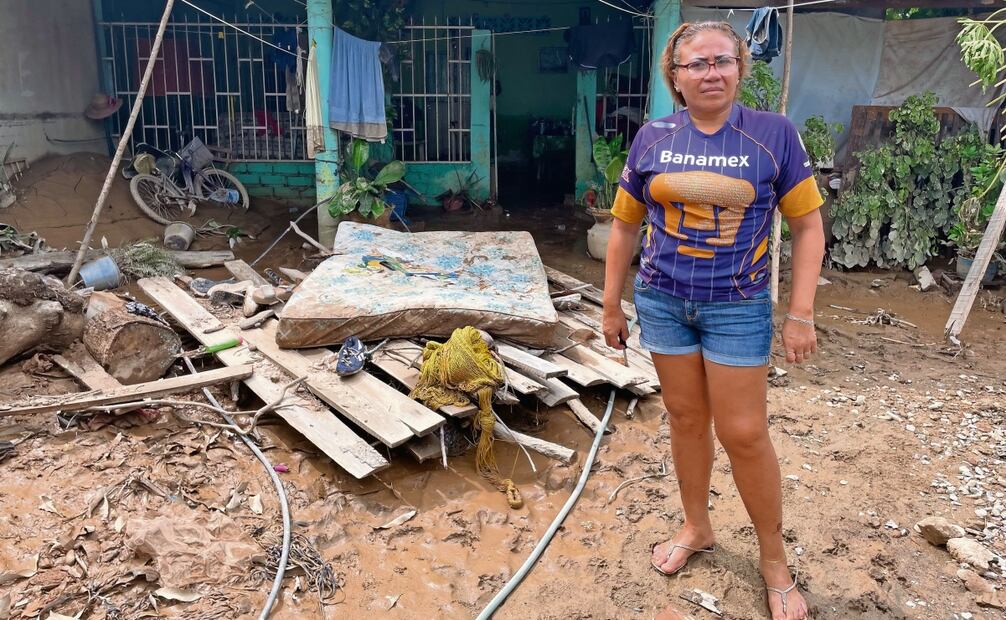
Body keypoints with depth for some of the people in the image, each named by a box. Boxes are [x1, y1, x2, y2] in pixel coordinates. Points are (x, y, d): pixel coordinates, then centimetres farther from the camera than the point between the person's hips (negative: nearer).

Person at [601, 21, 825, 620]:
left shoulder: (774, 133, -7)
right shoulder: (652, 139, -1)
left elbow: (808, 225, -3)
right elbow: (625, 226, 7)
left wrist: (801, 313, -8)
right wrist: (611, 305, 8)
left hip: (737, 306, -2)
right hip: (662, 301, 3)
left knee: (743, 432, 1)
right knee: (686, 418, 13)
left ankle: (775, 558, 21)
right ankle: (698, 527, 34)